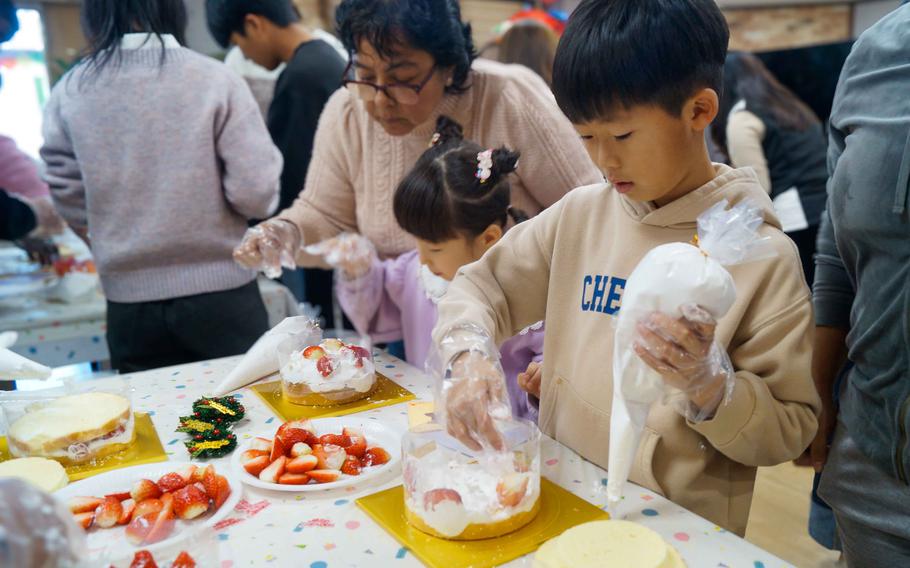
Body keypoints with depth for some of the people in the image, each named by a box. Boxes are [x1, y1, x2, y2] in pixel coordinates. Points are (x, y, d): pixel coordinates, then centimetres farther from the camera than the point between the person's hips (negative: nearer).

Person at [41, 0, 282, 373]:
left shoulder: (69, 93, -3)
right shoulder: (214, 79, -11)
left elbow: (72, 204, 3)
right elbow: (255, 193, -13)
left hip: (130, 300, 3)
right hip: (220, 292, -2)